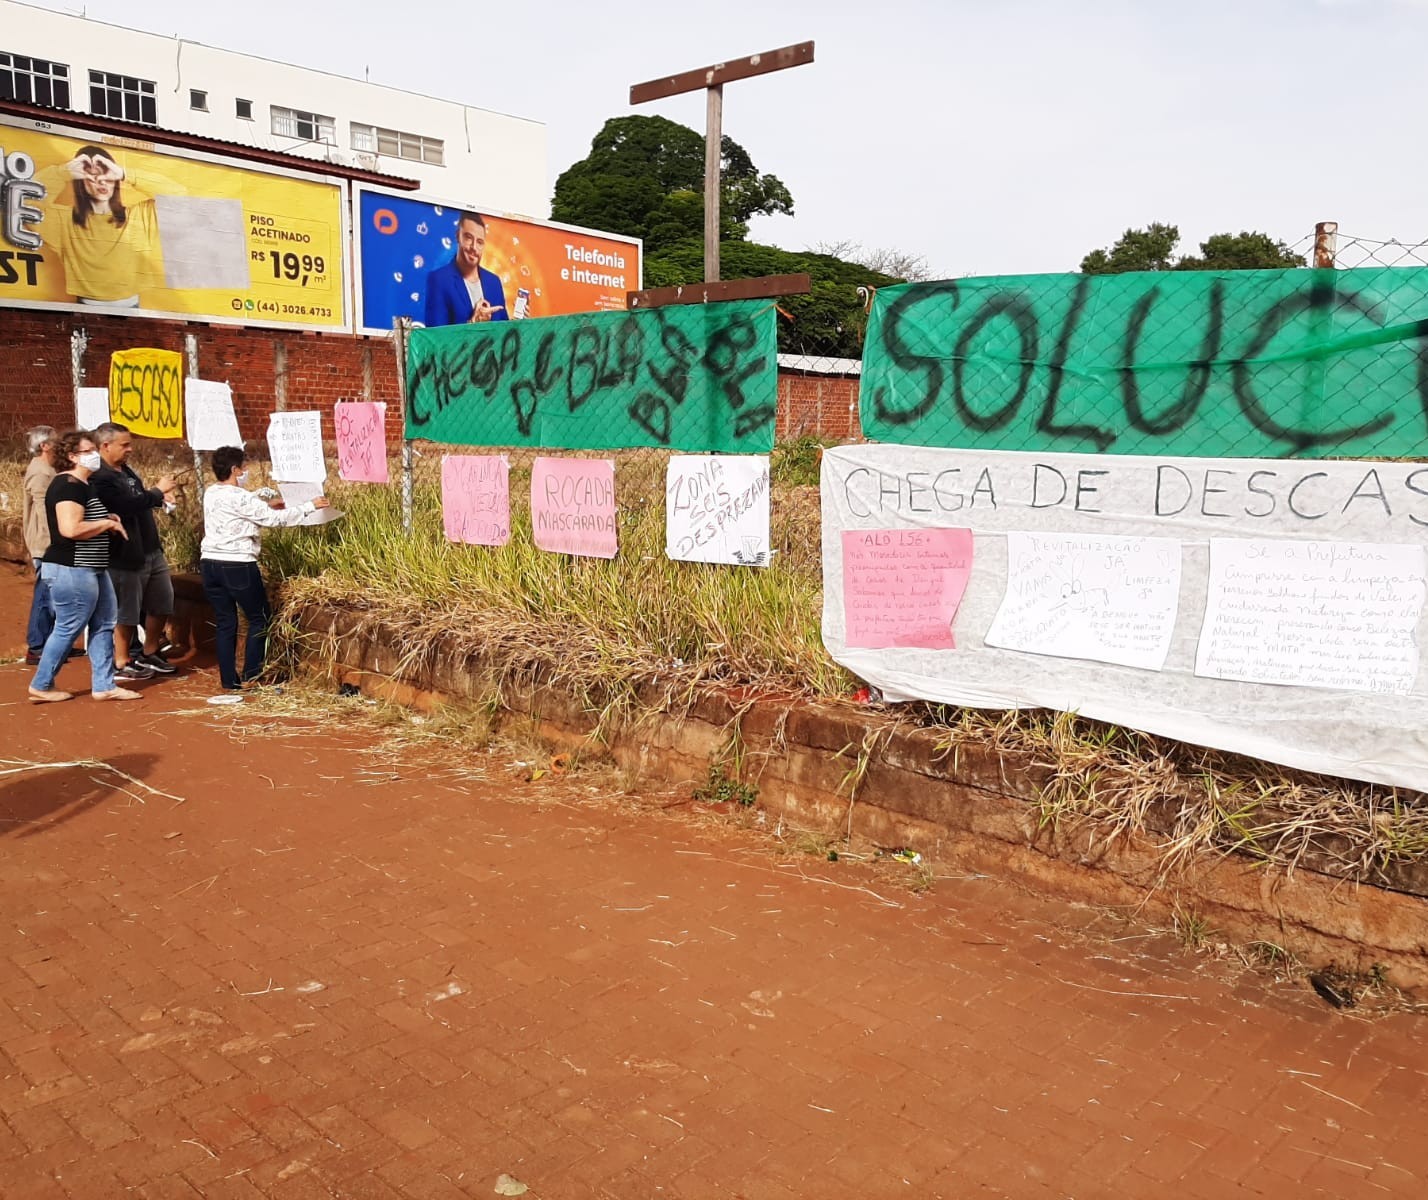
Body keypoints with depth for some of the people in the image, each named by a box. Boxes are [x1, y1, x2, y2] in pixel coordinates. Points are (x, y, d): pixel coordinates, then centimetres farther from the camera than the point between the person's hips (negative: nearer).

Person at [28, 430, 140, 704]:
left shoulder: (84, 484, 15)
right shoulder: (69, 485, -18)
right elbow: (70, 529, -29)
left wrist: (107, 519, 9)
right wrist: (107, 524, -16)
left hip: (91, 568, 11)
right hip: (71, 570, -11)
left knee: (104, 625, 11)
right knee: (67, 629, -1)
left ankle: (104, 686, 17)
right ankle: (41, 687, 13)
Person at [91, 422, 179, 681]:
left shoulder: (125, 470, 13)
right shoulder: (100, 478, -18)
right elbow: (127, 506, -29)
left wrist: (158, 499, 5)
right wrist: (157, 491, -18)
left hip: (151, 550, 9)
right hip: (126, 556, -9)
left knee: (162, 603, 16)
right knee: (126, 612, 2)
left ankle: (149, 654, 30)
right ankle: (121, 664, 15)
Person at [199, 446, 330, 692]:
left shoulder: (211, 493, 10)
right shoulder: (240, 498, -14)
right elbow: (275, 519, -12)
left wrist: (266, 506, 25)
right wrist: (310, 506, -5)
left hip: (210, 563, 8)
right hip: (237, 565, -8)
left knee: (225, 622, 10)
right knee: (260, 618, 7)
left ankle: (229, 680, 12)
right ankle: (251, 676, 6)